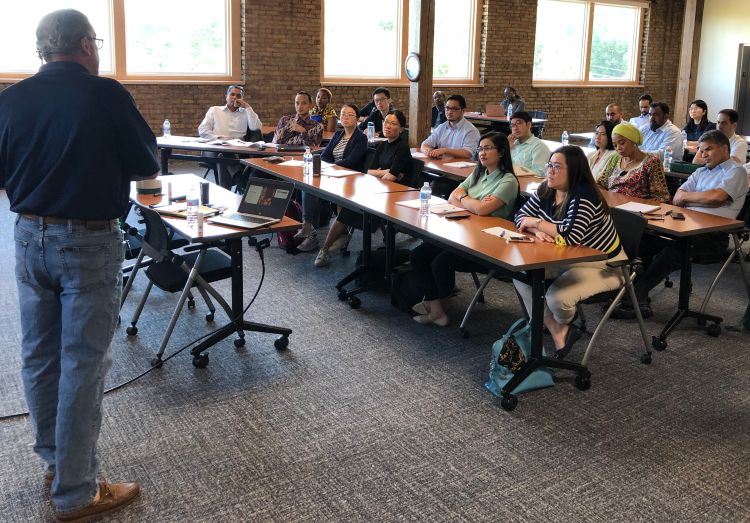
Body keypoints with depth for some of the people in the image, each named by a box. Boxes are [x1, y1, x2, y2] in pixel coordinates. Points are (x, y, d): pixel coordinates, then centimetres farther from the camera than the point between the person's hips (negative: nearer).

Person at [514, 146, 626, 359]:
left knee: (556, 297, -27)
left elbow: (570, 236, -38)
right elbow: (521, 216, 1)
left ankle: (562, 326, 16)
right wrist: (538, 231, -21)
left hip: (602, 266, -8)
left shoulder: (583, 196, -27)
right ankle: (558, 333, 0)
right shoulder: (546, 190, -3)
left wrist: (536, 222, -24)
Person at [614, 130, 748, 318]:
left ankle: (635, 297, -27)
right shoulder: (701, 171, 26)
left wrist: (685, 196, 1)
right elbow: (678, 195, 14)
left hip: (713, 236, -7)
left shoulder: (736, 172, 3)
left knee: (672, 251, -32)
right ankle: (640, 297, -16)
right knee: (645, 239, -14)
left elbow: (716, 197, -14)